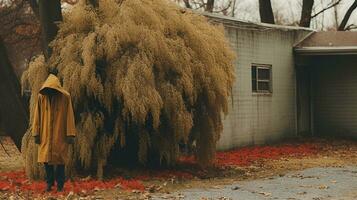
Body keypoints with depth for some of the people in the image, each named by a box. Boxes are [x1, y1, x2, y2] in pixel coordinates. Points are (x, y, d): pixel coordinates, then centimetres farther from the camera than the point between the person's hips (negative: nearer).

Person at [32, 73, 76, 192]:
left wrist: (70, 134, -9)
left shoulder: (65, 97, -7)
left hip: (60, 135, -2)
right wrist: (36, 133, -1)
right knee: (47, 159, 3)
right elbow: (37, 116, 2)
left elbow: (69, 116, -6)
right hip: (46, 134, 2)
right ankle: (49, 182, 17)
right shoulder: (41, 96, -1)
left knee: (59, 159, 1)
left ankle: (60, 183, 12)